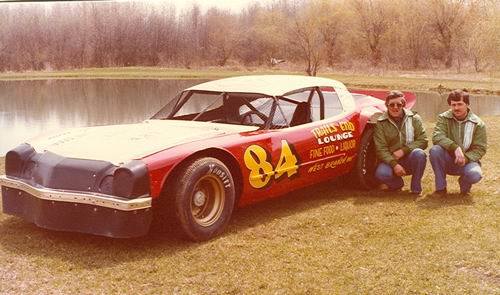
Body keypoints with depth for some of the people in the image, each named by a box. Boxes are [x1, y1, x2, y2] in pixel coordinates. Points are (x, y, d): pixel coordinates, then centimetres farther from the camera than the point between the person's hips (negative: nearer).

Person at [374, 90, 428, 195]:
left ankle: (416, 188, -13)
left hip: (410, 160, 1)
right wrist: (394, 164, -24)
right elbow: (381, 149, -9)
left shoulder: (414, 118, 0)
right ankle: (397, 183, 4)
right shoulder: (381, 123, -3)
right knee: (381, 173, -33)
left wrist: (404, 150, -21)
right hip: (390, 160, -1)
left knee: (419, 153, -33)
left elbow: (423, 141, -8)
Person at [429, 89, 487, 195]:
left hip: (468, 160, -1)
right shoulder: (444, 118, -4)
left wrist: (466, 158, -25)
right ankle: (441, 188, -13)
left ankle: (464, 183, 7)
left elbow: (480, 149, -5)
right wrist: (455, 148, -37)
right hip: (448, 160, 1)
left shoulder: (478, 124, -4)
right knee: (435, 150, -31)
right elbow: (437, 137, -21)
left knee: (475, 174, -34)